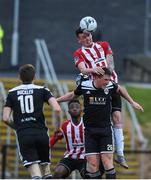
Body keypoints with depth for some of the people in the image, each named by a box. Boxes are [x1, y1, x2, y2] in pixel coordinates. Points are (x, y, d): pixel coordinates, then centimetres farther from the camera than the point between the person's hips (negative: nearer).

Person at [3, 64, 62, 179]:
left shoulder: (12, 93, 11)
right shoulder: (42, 90, 8)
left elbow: (5, 118, 5)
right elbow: (57, 109, -6)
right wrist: (58, 126, 10)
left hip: (23, 135, 0)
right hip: (41, 133, 0)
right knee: (45, 165, 18)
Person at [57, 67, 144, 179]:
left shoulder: (111, 86, -4)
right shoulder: (84, 86, -4)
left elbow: (120, 89, 20)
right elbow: (72, 95, 17)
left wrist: (132, 102, 24)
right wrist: (55, 100, 20)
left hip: (105, 129, 0)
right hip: (90, 130, 0)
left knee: (107, 161, -8)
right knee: (92, 163, -7)